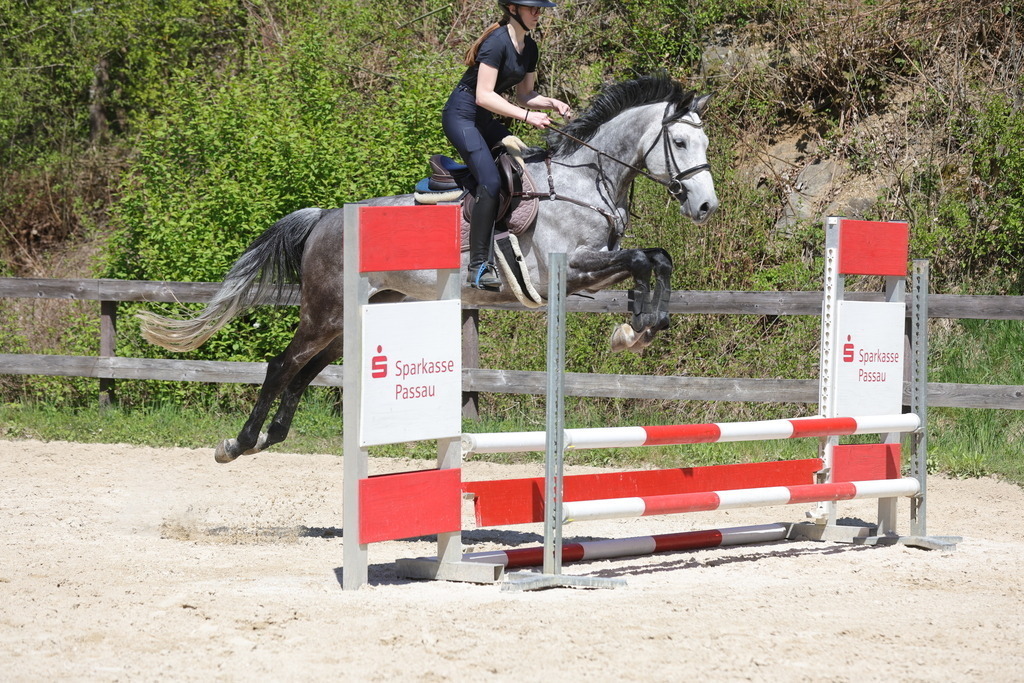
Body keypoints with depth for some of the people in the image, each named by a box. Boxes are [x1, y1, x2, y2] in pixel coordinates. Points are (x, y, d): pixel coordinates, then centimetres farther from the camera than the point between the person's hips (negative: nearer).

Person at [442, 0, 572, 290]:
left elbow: (524, 95, 16)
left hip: (484, 121, 10)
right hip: (461, 116, -10)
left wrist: (552, 103, -2)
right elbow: (484, 96, -23)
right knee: (490, 183, -22)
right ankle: (478, 267, -23)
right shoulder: (497, 42, -19)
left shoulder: (529, 48, 9)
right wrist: (527, 116, -26)